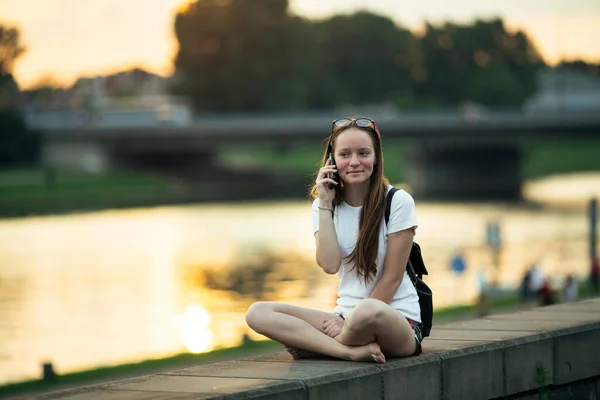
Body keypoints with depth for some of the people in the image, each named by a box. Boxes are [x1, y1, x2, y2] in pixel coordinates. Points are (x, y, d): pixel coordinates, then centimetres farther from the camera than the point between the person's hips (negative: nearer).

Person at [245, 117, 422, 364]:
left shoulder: (398, 202, -5)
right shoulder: (324, 206, 8)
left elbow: (392, 277, -7)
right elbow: (329, 265, -8)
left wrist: (351, 321, -13)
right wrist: (325, 204, -9)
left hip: (399, 321, -5)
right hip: (345, 315, 5)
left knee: (367, 312, -43)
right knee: (257, 313, -15)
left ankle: (312, 343, -13)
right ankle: (353, 350, -27)